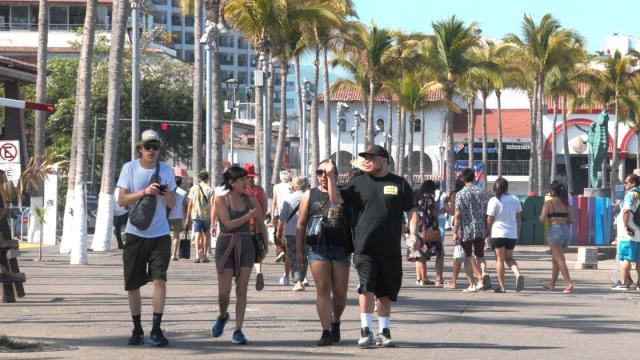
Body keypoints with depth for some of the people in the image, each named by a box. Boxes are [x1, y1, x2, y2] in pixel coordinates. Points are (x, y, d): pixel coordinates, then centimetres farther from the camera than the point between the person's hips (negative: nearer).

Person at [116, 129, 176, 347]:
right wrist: (144, 192, -20)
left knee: (160, 279, -13)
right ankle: (137, 330, 18)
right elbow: (121, 200, -7)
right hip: (135, 234, 0)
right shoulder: (130, 168, -1)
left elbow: (172, 205, 8)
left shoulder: (166, 170, 4)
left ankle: (156, 331, -10)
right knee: (132, 285, 5)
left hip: (160, 235, 0)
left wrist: (167, 194, -15)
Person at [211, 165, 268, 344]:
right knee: (224, 291, -3)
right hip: (226, 246, -2)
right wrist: (249, 216, -13)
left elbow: (259, 224, 12)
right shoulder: (221, 200, -4)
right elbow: (228, 224, -13)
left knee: (242, 290, -1)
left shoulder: (250, 200, 4)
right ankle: (222, 316, 28)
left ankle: (238, 330, 2)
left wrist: (264, 244, 11)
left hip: (246, 246, 2)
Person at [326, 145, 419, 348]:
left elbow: (411, 211, 9)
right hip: (364, 247, -1)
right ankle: (366, 332, -11)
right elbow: (336, 199, 0)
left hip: (390, 249, 1)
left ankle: (384, 332, 21)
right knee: (367, 287, -15)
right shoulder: (358, 183, 7)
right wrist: (331, 177, -12)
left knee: (386, 292, 10)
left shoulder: (399, 184, 7)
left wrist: (413, 233, -4)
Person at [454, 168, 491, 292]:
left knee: (468, 258, 6)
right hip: (480, 230, 3)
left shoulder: (460, 194, -7)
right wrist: (487, 230, 16)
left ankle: (472, 285, 4)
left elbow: (458, 215, -11)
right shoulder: (482, 192, 3)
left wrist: (455, 232, -6)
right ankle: (483, 274, -13)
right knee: (480, 255, 14)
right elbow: (487, 213, 6)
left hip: (466, 231, -3)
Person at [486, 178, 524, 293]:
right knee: (509, 258, 18)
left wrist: (488, 233, 8)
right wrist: (517, 233, 18)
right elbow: (519, 218, 9)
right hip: (512, 234, 4)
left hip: (498, 233, -4)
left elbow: (489, 220, -8)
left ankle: (501, 286, 4)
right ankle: (518, 274, -9)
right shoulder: (515, 199, 3)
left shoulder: (494, 200, -10)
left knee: (500, 259, 5)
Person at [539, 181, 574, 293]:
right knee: (555, 259, 18)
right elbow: (572, 220, 9)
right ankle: (552, 284, 23)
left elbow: (542, 219, -12)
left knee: (560, 260, -9)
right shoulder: (566, 204, 11)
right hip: (566, 231, 6)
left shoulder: (548, 203, -5)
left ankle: (570, 284, -21)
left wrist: (540, 216, 10)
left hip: (555, 230, -6)